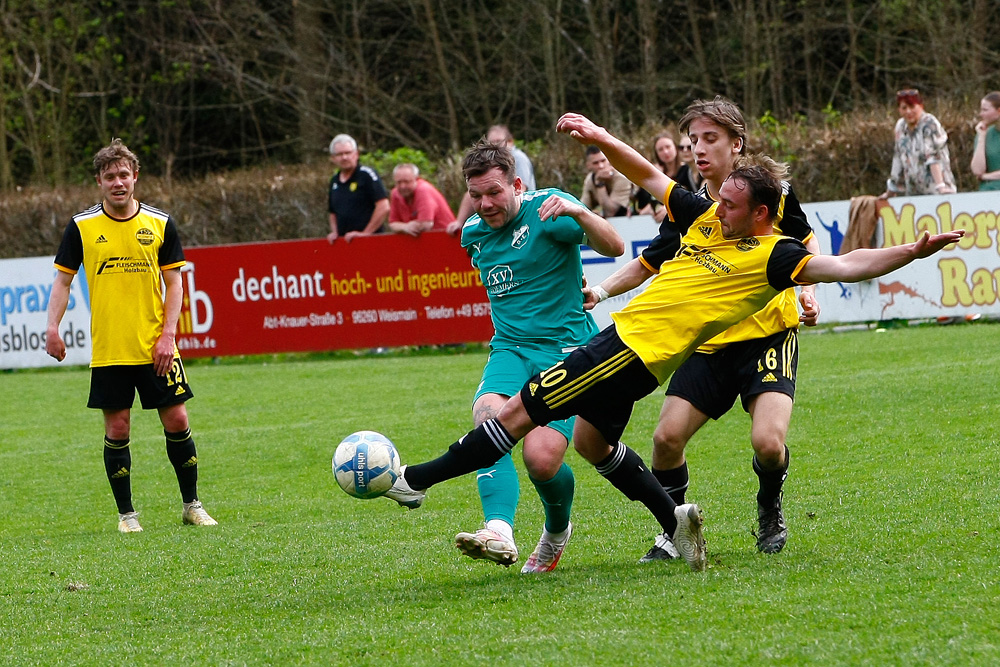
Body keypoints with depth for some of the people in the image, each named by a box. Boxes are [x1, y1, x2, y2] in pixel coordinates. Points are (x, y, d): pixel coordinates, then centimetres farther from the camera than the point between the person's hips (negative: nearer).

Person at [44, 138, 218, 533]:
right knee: (117, 428, 1)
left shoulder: (159, 224, 2)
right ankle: (126, 513, 12)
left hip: (155, 347, 1)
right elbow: (63, 280, 4)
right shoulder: (82, 227, 0)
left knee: (176, 420, 1)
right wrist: (53, 327, -10)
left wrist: (168, 334, -6)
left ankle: (191, 505, 16)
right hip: (108, 349, -1)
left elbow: (173, 282, 4)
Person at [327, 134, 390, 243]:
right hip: (343, 241, 6)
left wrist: (366, 233, -13)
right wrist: (334, 232, 9)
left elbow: (384, 208, -13)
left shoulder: (366, 175, -5)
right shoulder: (334, 181, 16)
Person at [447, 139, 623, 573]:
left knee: (543, 459, -20)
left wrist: (578, 214, -35)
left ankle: (557, 531, 15)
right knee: (487, 412, -30)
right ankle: (500, 532, -45)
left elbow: (614, 247, -18)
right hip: (510, 349, 5)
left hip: (566, 346, -5)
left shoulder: (547, 207, -7)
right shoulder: (473, 233, 12)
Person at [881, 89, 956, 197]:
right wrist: (890, 193, 22)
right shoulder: (901, 126, 11)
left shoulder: (929, 124, -8)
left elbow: (933, 157, -20)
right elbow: (898, 162, 18)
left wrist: (940, 185, -31)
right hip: (913, 194, 6)